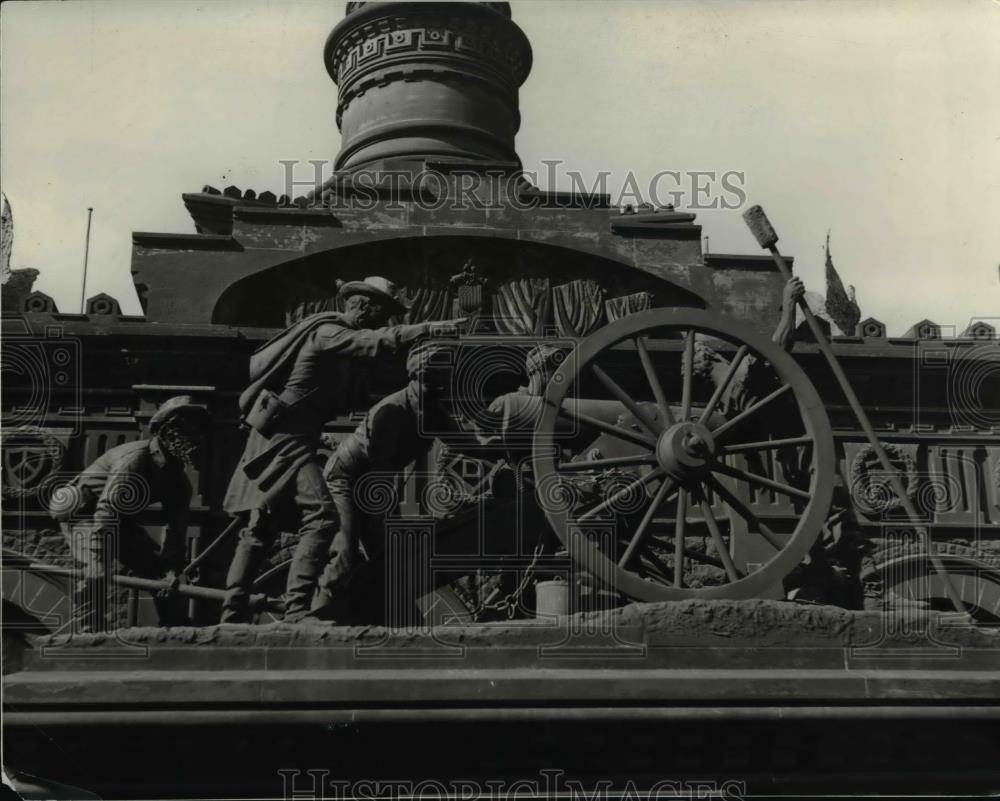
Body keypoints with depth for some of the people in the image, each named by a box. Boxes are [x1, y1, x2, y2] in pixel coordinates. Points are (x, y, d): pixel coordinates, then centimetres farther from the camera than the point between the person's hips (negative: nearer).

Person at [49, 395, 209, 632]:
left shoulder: (177, 478, -7)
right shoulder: (133, 460, -33)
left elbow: (176, 526, -11)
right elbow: (105, 514, -38)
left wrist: (171, 567, -24)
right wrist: (100, 562, -42)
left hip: (122, 519, 8)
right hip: (83, 512, -8)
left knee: (160, 569, 3)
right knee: (95, 574, -30)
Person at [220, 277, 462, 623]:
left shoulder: (331, 334, 18)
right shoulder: (327, 331, -13)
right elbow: (376, 342, -27)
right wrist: (430, 328, -32)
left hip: (280, 438, 11)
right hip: (286, 436, -11)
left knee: (260, 528, 13)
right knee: (321, 515, -20)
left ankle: (233, 614, 19)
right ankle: (296, 610, -24)